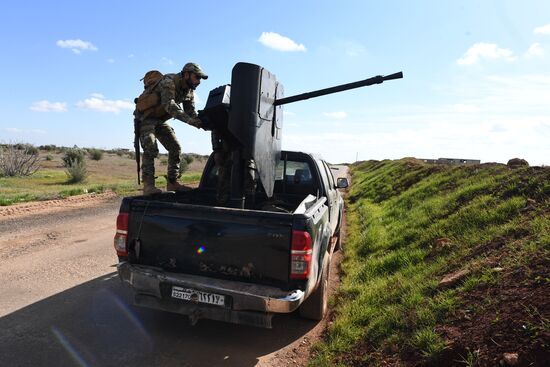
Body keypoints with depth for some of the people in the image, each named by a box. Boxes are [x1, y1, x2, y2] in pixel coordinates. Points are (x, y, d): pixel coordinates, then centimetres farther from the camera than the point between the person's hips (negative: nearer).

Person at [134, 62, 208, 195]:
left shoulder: (189, 91, 0)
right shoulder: (168, 82, -27)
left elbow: (191, 111, -4)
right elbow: (170, 106, -42)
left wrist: (202, 122, -26)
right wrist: (190, 120, -53)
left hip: (160, 120, 8)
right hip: (145, 118, -8)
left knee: (175, 148, 1)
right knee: (151, 148, -24)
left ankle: (172, 183, 6)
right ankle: (148, 185, -26)